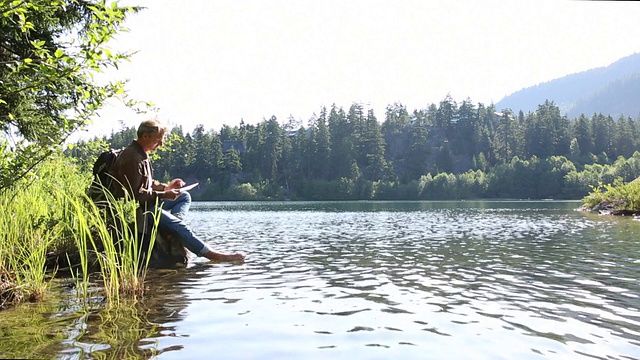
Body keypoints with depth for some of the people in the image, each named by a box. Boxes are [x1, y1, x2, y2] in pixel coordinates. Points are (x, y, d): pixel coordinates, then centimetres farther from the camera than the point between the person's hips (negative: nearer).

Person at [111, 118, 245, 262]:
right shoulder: (132, 158, -21)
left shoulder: (142, 153, 13)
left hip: (146, 202, 11)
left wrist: (165, 187, 3)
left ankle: (173, 221, -18)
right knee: (176, 224, -21)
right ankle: (212, 255, -17)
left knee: (185, 197, 10)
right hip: (136, 209, -11)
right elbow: (136, 194, -24)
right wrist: (163, 195, -17)